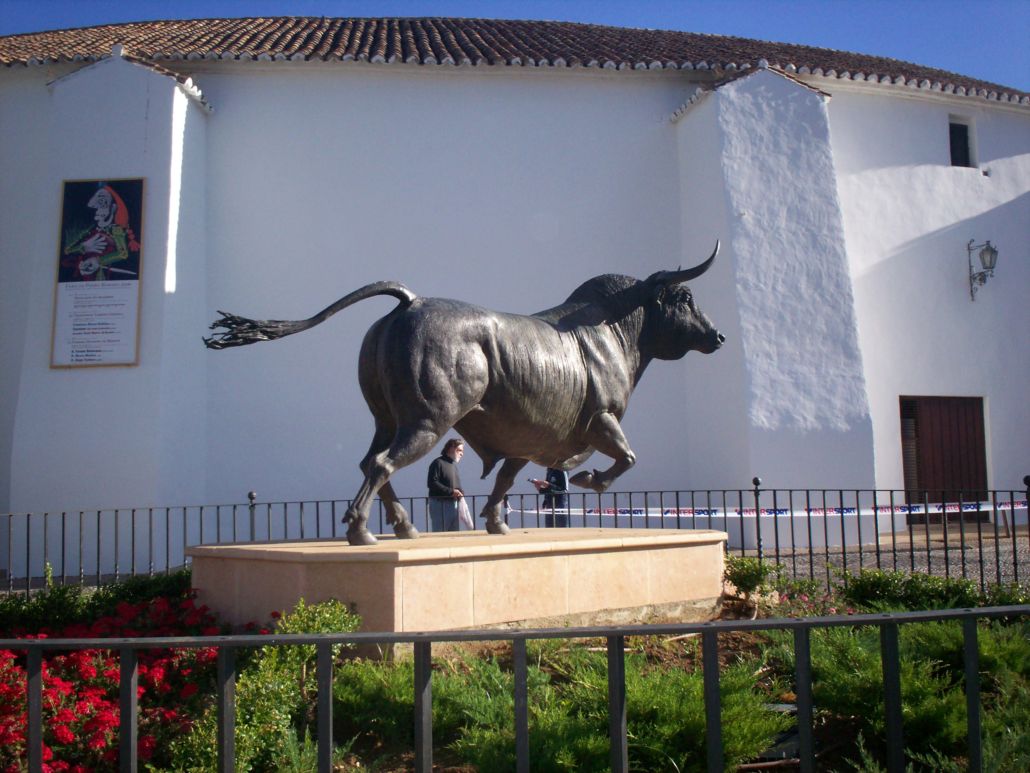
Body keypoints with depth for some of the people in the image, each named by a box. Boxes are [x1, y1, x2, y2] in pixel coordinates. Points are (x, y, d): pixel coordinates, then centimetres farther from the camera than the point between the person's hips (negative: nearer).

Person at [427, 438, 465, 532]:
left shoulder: (454, 465, 19)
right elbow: (431, 483, -18)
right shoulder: (438, 463, -9)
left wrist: (459, 492, 6)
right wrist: (451, 491, -20)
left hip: (453, 503, 9)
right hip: (439, 503, -8)